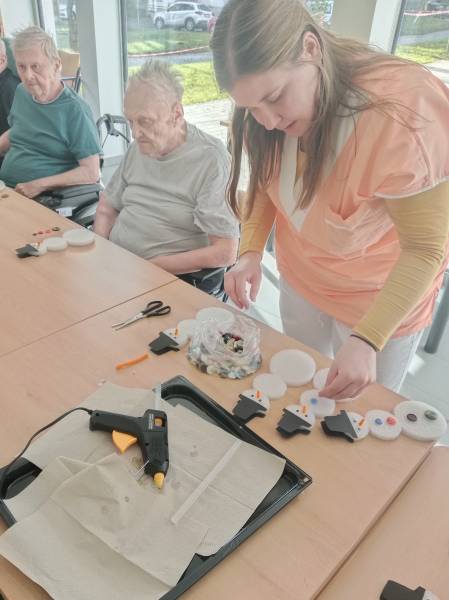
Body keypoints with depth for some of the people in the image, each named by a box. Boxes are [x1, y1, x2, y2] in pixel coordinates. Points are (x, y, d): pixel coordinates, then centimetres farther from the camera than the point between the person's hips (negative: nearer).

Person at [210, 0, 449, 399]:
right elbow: (265, 182, -1)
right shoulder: (266, 109, -16)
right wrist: (251, 251, -18)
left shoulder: (403, 117, -35)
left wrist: (367, 339, -37)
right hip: (300, 282, 5)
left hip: (382, 298, -4)